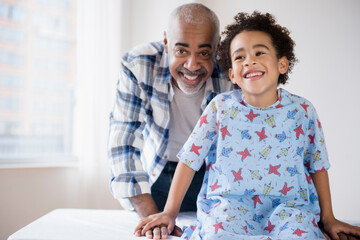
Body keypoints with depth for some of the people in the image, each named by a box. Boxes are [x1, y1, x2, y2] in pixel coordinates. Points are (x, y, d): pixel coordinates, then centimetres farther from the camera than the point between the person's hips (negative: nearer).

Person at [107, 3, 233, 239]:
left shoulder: (229, 78, -22)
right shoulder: (138, 65, -24)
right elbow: (125, 140, -24)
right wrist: (150, 215, -30)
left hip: (210, 175, 1)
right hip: (156, 174, 0)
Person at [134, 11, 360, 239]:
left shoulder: (302, 111, 1)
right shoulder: (221, 107, -1)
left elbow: (317, 166, 12)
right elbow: (189, 160, 3)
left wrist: (328, 219, 13)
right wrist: (170, 212, 4)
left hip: (288, 205, 1)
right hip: (230, 203, -1)